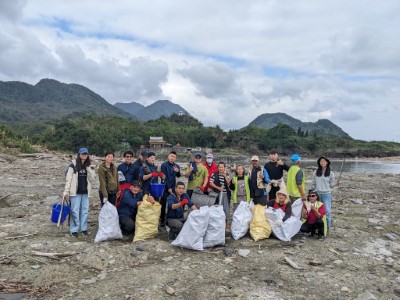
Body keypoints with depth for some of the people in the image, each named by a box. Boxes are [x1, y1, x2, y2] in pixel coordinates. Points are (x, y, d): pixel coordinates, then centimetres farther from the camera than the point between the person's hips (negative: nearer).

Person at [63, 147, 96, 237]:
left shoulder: (90, 166, 9)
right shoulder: (73, 165, -3)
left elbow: (92, 179, 4)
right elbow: (68, 179, -5)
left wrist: (89, 170, -9)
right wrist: (66, 191, -9)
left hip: (85, 192, 4)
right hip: (75, 192, -4)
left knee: (85, 210, 8)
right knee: (75, 211, -2)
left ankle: (84, 228, 18)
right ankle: (74, 230, 6)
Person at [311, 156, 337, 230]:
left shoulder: (330, 173, 1)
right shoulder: (315, 172, 6)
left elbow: (331, 184, 3)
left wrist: (335, 184, -17)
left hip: (326, 194, -2)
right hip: (317, 193, 2)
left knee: (327, 211, -3)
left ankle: (327, 227, 7)